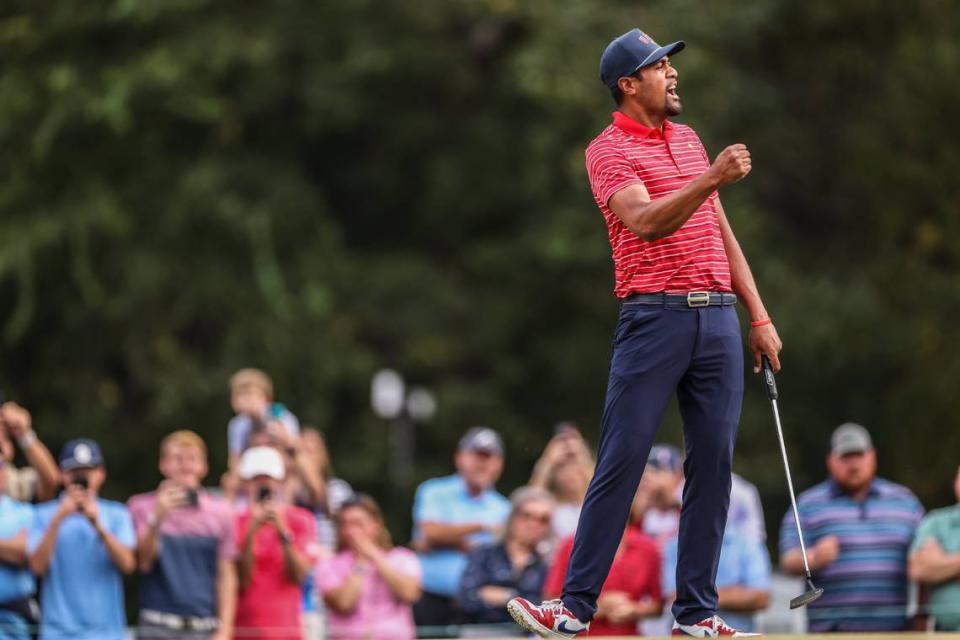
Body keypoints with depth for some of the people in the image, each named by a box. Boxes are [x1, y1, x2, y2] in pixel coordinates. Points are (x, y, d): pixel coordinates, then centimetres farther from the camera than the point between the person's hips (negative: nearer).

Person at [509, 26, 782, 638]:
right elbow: (646, 223, -20)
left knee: (714, 464, 2)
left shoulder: (689, 139, 20)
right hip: (655, 318, -6)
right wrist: (711, 179, -33)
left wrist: (759, 316, 17)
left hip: (718, 318, 6)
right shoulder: (609, 150, -2)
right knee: (621, 461, -8)